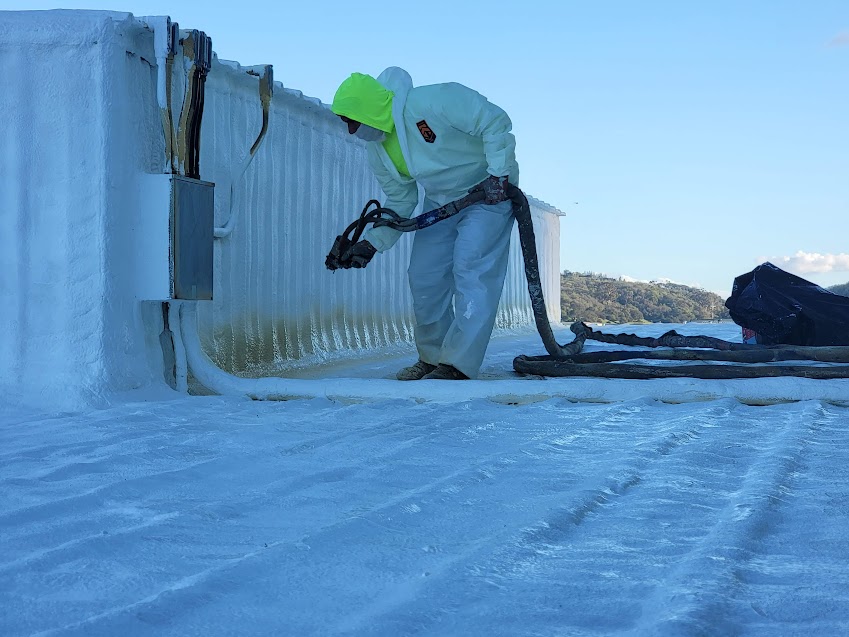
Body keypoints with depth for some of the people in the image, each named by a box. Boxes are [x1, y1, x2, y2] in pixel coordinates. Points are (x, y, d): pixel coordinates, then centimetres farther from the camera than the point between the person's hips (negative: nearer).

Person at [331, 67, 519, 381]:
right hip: (439, 203, 8)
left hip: (488, 191, -8)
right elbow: (400, 202, 6)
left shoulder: (431, 102, -29)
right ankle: (432, 358, 18)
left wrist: (497, 173, -26)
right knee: (424, 277, 3)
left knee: (471, 271, -18)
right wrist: (373, 243, -3)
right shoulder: (377, 152, -4)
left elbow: (495, 122, -24)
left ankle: (458, 364, -17)